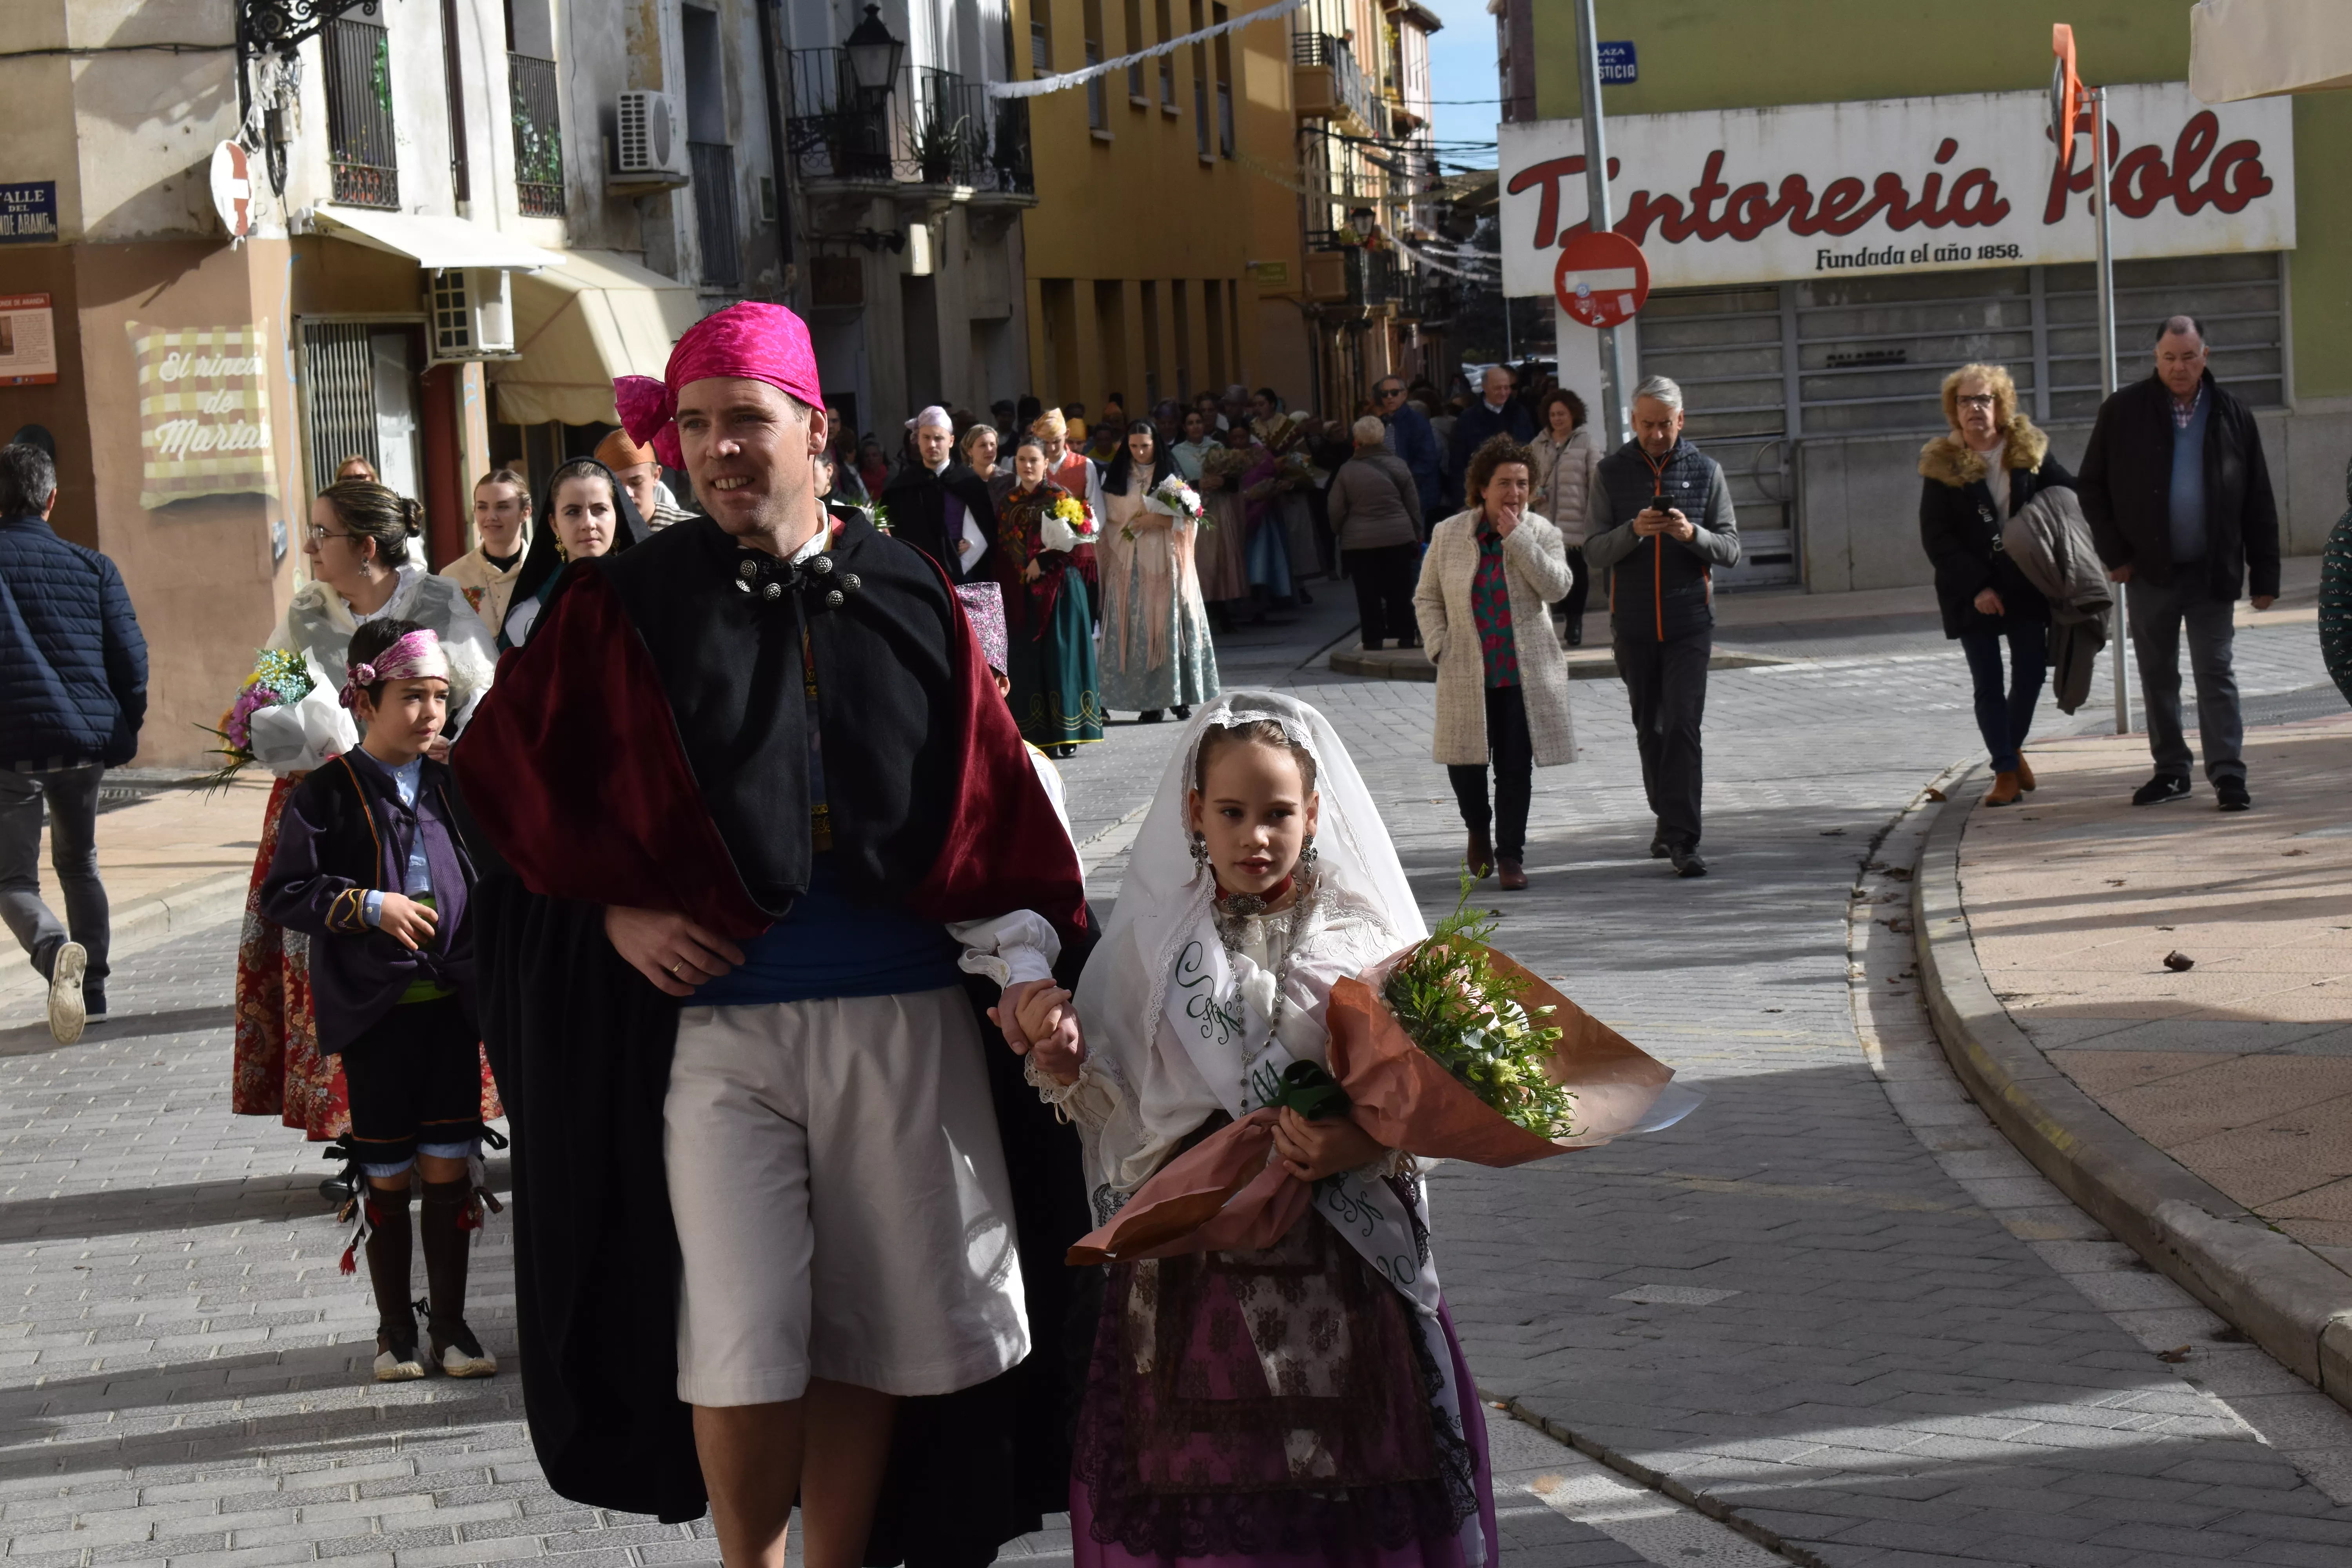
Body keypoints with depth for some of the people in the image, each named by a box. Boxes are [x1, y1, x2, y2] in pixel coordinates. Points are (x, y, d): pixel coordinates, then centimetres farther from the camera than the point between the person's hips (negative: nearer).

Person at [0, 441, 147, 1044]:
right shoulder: (93, 568, 3)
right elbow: (131, 658, 2)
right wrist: (125, 736, 13)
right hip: (87, 740, 3)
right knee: (79, 864, 23)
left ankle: (55, 950, -28)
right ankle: (93, 989, 23)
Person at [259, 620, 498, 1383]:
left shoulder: (453, 789, 8)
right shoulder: (329, 794, -4)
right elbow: (283, 892, -8)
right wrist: (369, 905, -18)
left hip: (452, 1003, 3)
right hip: (374, 1009, -3)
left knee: (449, 1166, 3)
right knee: (388, 1175, 5)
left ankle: (449, 1322, 15)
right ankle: (395, 1328, 17)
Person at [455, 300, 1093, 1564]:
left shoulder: (909, 600, 7)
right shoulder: (629, 606, 2)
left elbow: (995, 795, 7)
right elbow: (507, 770, 7)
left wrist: (1026, 962, -5)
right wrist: (614, 909, -4)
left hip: (902, 1023, 2)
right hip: (715, 1022, -2)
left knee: (874, 1328, 8)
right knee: (743, 1348, -6)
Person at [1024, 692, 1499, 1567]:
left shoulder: (1363, 936, 0)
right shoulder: (1154, 938, 5)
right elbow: (1117, 1111, 7)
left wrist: (1356, 1147, -21)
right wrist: (1062, 1067, -12)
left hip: (1339, 1265, -1)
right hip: (1191, 1263, 1)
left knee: (1338, 1474, 1)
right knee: (1199, 1489, 4)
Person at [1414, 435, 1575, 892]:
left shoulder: (1540, 533, 1)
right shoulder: (1448, 534, 3)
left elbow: (1556, 587, -15)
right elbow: (1427, 597, 10)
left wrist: (1516, 537, -17)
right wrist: (1439, 646, -2)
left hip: (1525, 675, -1)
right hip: (1467, 677, 1)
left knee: (1516, 769, -1)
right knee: (1464, 764, 3)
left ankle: (1510, 855, 11)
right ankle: (1478, 829, 33)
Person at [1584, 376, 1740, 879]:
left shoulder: (1705, 471, 4)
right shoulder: (1612, 473, 4)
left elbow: (1730, 549, 2)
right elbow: (1594, 554, -1)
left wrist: (1693, 534, -18)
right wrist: (1633, 531, -19)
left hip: (1689, 619, -2)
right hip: (1633, 623, 2)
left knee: (1683, 725, -12)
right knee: (1650, 730, 11)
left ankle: (1681, 839, -14)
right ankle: (1668, 821, 27)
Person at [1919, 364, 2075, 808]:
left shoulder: (2029, 450, 2)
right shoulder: (1942, 464, -3)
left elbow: (2070, 493, 9)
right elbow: (1935, 538, -5)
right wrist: (1977, 587, -13)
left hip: (2027, 584, 2)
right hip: (1972, 591, -2)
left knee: (2031, 673, 3)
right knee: (1988, 684, -3)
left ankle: (2012, 749, 28)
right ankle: (2006, 771, 6)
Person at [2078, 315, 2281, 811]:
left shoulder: (2232, 413, 3)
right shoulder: (2123, 412, 1)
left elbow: (2259, 502, 5)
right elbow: (2092, 487, 7)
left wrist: (2265, 576, 1)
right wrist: (2115, 554, -1)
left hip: (2212, 571, -1)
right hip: (2149, 569, 1)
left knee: (2215, 672, -4)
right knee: (2157, 675, 8)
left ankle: (2228, 774, -5)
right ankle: (2171, 770, 18)